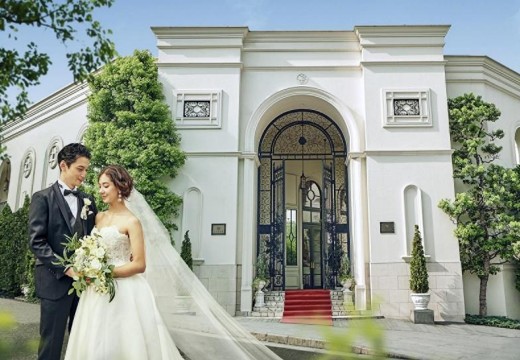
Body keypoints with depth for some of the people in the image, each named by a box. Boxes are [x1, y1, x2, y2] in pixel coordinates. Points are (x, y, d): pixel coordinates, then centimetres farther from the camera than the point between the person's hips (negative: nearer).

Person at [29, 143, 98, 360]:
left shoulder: (88, 201, 12)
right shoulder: (42, 198, -3)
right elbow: (36, 242, -11)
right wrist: (65, 269, -17)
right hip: (55, 281, -4)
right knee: (51, 343, 5)